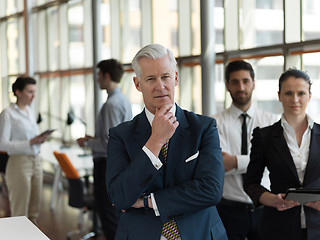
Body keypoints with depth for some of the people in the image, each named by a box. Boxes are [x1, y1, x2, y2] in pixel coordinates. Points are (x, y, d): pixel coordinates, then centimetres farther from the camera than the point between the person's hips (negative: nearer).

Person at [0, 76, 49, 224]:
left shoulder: (30, 112, 15)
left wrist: (40, 140, 2)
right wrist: (30, 142, -20)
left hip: (36, 161, 7)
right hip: (19, 163, -7)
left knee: (34, 211, 10)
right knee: (20, 213, -4)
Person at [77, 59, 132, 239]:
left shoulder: (112, 104, -19)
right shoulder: (124, 100, 12)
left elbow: (110, 142, -23)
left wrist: (87, 142, -9)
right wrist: (93, 138, 16)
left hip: (107, 164, -10)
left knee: (109, 216, -4)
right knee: (119, 213, 18)